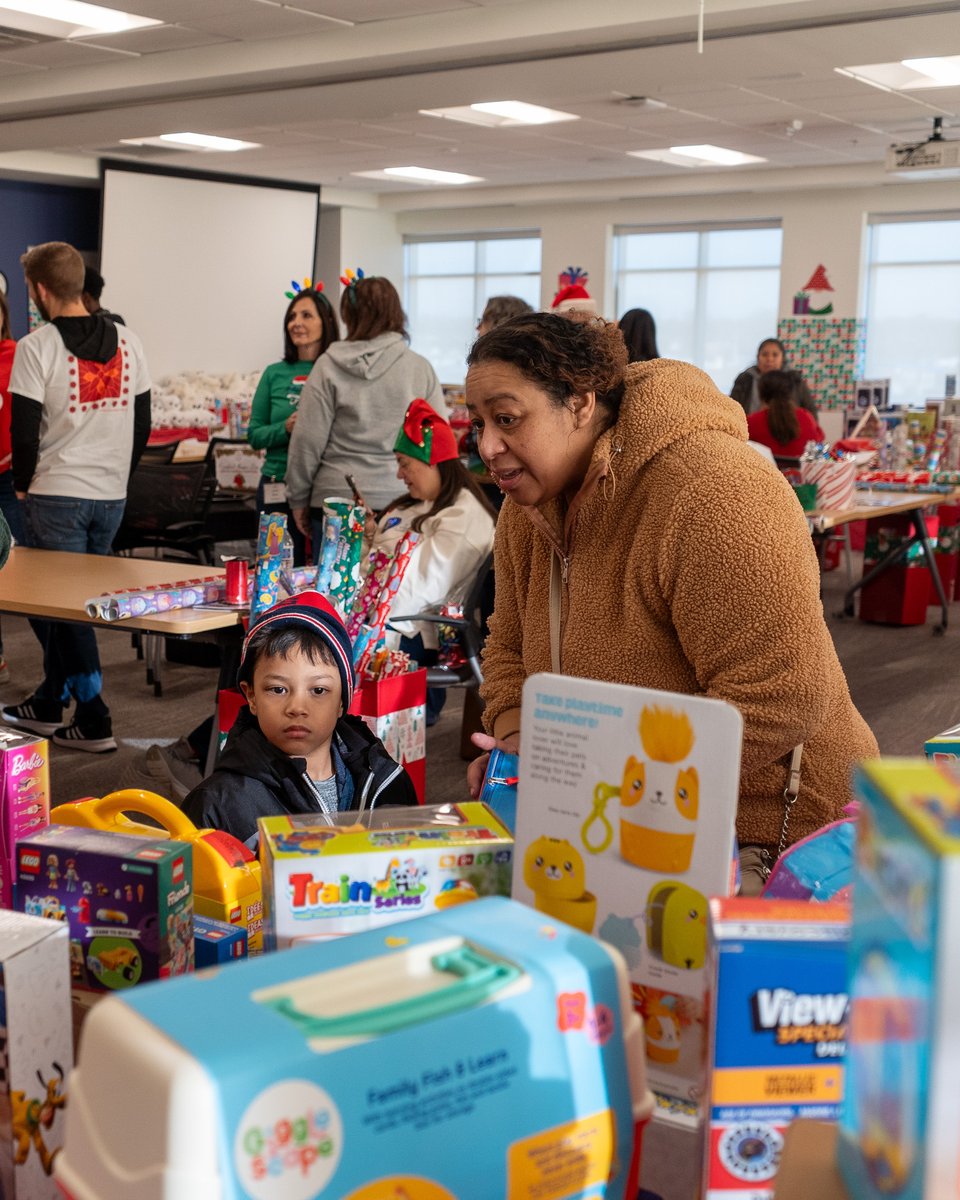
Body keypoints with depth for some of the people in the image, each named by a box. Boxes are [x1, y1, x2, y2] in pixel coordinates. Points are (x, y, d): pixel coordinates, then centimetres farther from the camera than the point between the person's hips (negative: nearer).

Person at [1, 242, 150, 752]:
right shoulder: (127, 342, 5)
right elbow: (142, 424, 9)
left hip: (56, 495, -6)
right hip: (112, 495, 6)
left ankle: (93, 722, 1)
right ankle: (48, 704, 28)